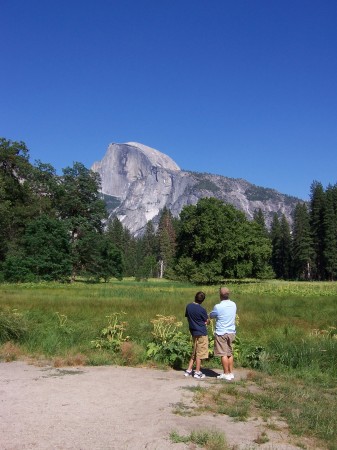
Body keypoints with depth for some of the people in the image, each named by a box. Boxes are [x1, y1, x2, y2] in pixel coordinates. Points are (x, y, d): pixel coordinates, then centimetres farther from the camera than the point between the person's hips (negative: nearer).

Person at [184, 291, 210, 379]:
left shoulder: (188, 306, 0)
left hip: (193, 332, 6)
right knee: (200, 353, 3)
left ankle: (188, 370, 18)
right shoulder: (202, 310, -17)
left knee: (195, 352, 17)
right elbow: (207, 322, -6)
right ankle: (197, 372, 8)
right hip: (201, 333, -6)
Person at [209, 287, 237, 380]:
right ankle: (231, 373, 19)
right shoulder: (233, 305, 2)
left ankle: (226, 374, 4)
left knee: (223, 354, 0)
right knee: (230, 353, 14)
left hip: (221, 333, -6)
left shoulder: (218, 307, -16)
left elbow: (211, 316, 0)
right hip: (231, 332, 6)